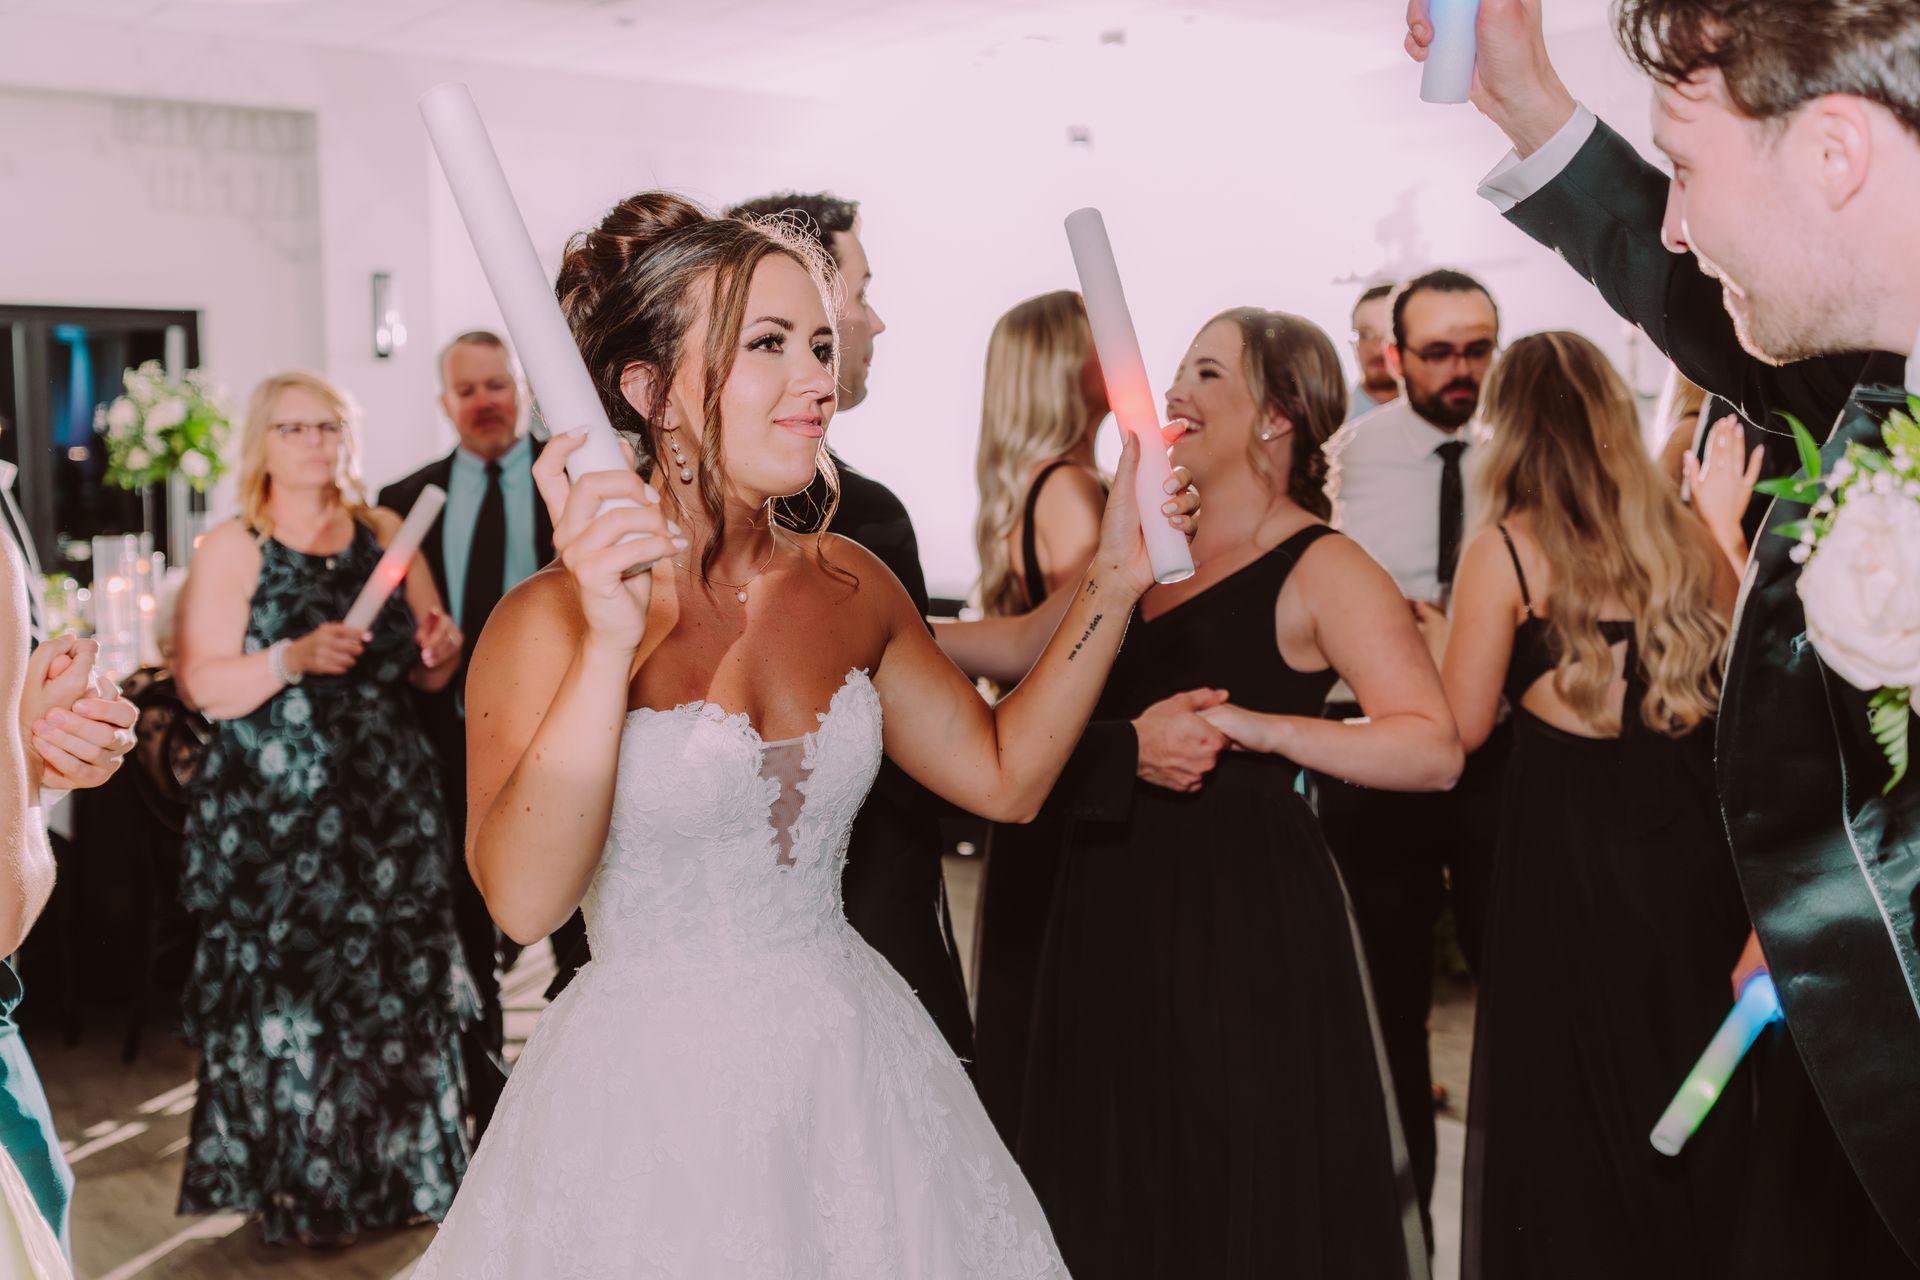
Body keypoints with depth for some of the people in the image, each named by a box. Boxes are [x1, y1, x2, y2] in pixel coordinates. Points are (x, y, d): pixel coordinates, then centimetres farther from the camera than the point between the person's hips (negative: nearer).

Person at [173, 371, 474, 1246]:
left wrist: (439, 651, -8)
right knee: (288, 988, -1)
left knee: (398, 987, 5)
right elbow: (201, 686, -9)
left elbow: (429, 672, 13)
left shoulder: (385, 535, 10)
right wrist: (294, 658, -23)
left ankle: (395, 1173, 21)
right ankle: (295, 1195, 14)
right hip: (273, 815, -3)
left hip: (388, 805, 3)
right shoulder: (229, 550, 0)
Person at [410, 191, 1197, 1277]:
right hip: (652, 1101, -4)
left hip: (858, 1067, 5)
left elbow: (1004, 773, 6)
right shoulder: (551, 620, -13)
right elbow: (523, 897, -26)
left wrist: (1112, 582, -1)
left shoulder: (849, 586, 1)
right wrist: (609, 644, -34)